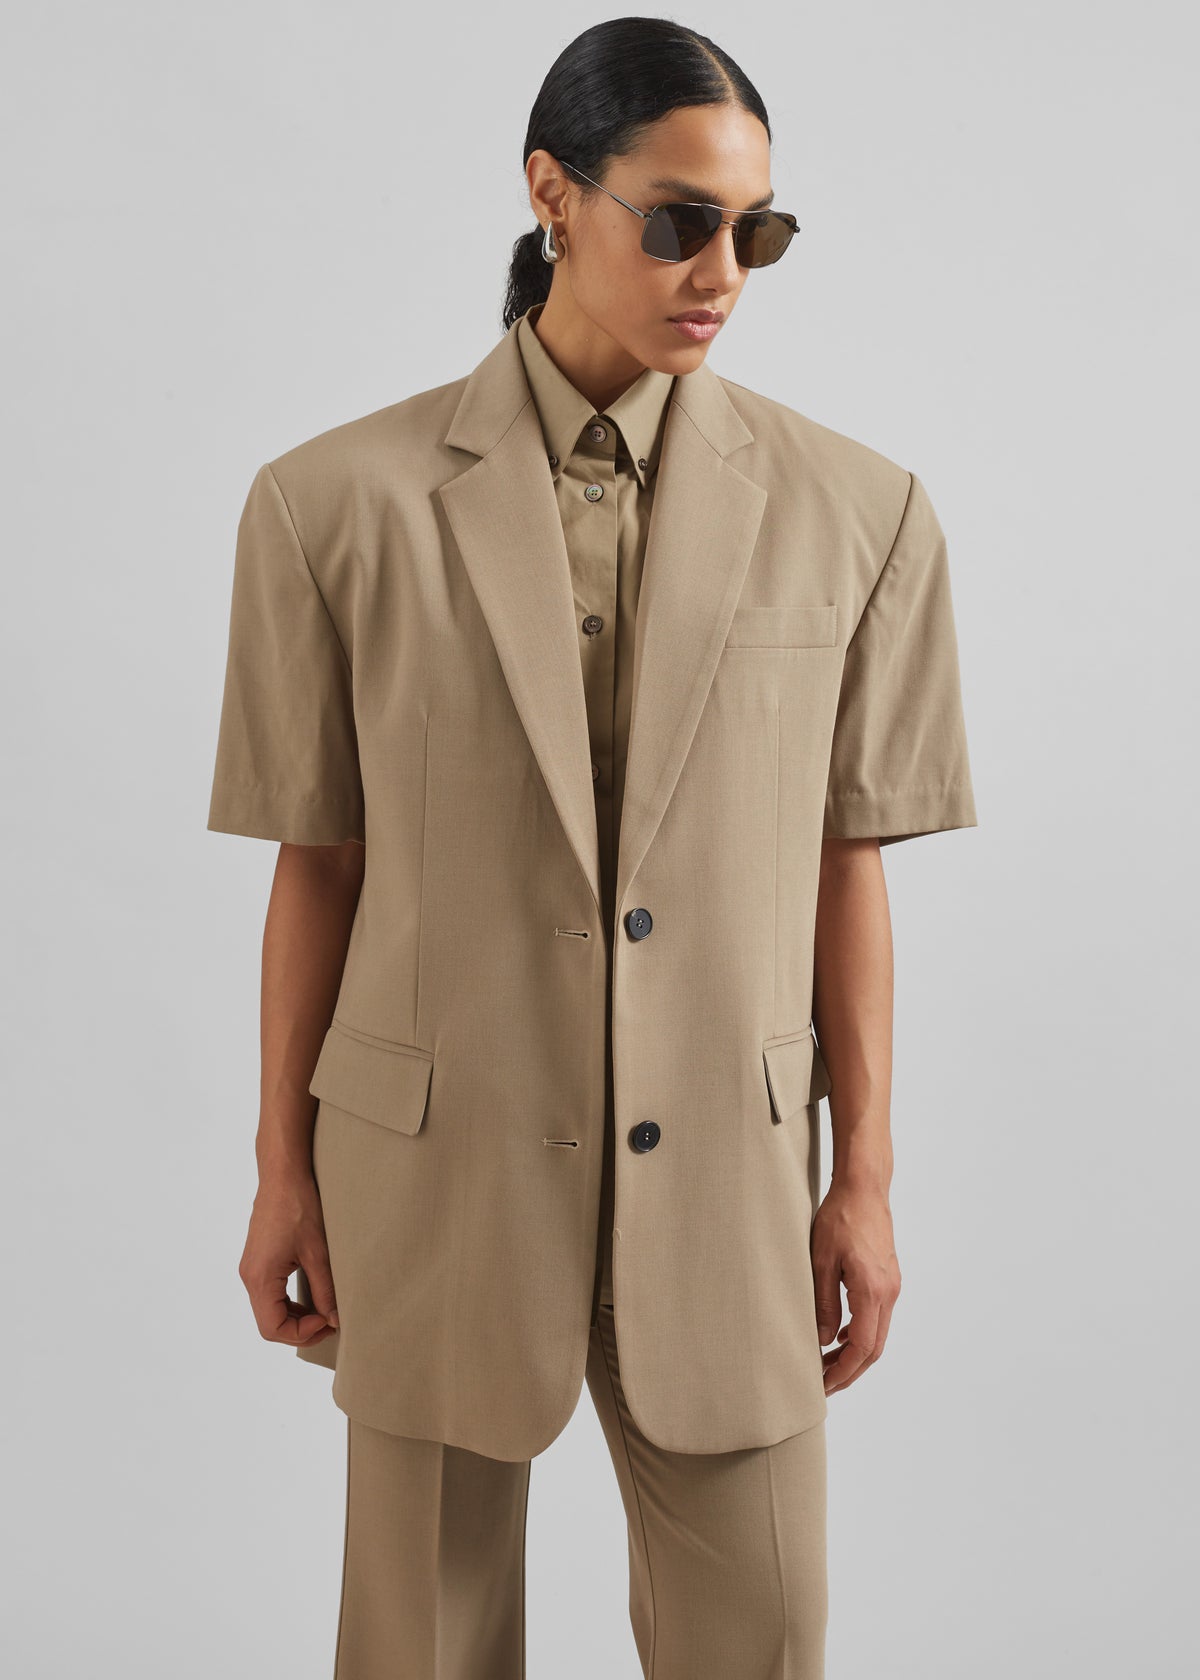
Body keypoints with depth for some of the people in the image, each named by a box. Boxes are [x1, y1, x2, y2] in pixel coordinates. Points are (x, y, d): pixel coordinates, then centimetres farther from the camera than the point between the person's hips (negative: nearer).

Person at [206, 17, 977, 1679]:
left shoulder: (853, 513, -2)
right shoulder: (340, 502, -4)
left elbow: (846, 865, 1)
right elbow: (318, 863, 0)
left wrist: (866, 1179, 2)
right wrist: (284, 1169, 3)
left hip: (724, 1175, 1)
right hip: (440, 1171, 0)